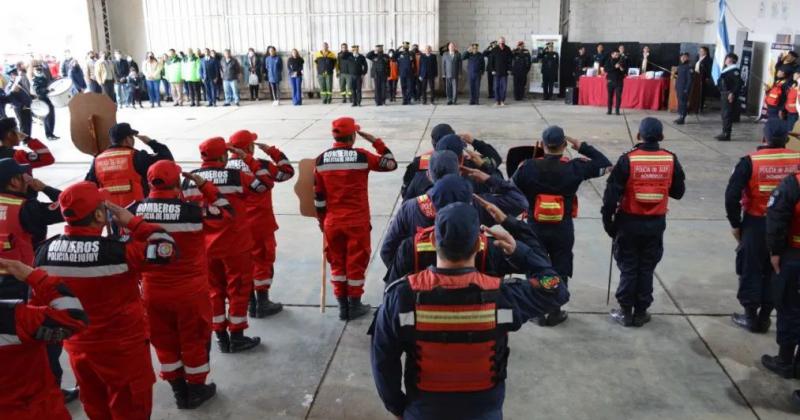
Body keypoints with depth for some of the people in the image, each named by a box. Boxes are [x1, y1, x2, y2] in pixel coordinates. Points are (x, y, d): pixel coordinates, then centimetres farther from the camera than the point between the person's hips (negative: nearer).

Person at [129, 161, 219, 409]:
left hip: (152, 291, 3)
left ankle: (179, 390, 32)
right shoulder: (191, 210, -19)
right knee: (194, 339, 16)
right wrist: (204, 185, 2)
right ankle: (196, 389, 30)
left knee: (164, 340, 20)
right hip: (190, 290, -3)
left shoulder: (134, 211, -8)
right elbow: (224, 209, -2)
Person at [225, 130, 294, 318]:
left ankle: (251, 303, 23)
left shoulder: (225, 167, -1)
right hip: (259, 224, -5)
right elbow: (287, 172, -4)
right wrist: (273, 151, 1)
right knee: (263, 261, 7)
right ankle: (262, 303, 12)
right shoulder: (261, 166, -15)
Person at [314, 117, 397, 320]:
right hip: (357, 221, -3)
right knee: (356, 262, 9)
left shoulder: (321, 160, -1)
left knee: (337, 262, 14)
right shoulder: (361, 156, -11)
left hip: (332, 222, 3)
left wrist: (321, 220, 14)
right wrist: (375, 141, 7)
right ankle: (355, 306, 19)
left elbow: (318, 196, 3)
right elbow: (391, 163, 2)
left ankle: (342, 306, 20)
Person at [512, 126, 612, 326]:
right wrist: (582, 146, 5)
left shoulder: (528, 167, -11)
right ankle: (554, 313, 21)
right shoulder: (574, 168, -10)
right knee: (560, 270, 13)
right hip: (563, 229, 0)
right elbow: (605, 165, 2)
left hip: (535, 228, 0)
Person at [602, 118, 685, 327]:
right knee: (647, 269, 14)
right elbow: (678, 192, 5)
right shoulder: (671, 160, -6)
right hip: (656, 223, 2)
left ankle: (625, 312, 17)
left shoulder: (628, 159, -15)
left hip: (629, 222, -2)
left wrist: (608, 221, -2)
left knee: (628, 268, 10)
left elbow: (612, 193, -13)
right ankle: (641, 312, 21)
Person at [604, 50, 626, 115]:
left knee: (618, 96, -3)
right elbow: (606, 69, -11)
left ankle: (617, 110, 3)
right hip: (611, 81, 0)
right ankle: (609, 110, 9)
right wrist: (614, 67, -21)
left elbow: (626, 71, 6)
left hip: (619, 81, 0)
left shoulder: (621, 61, 5)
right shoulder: (608, 61, 3)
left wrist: (622, 69, -16)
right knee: (610, 96, 1)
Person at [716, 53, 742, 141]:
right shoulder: (726, 70, 17)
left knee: (727, 114, -9)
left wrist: (733, 93, -24)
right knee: (724, 114, 14)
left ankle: (726, 134, -7)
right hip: (724, 94, 10)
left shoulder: (735, 71, -12)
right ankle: (724, 133, 21)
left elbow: (738, 83, -20)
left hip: (729, 95, -10)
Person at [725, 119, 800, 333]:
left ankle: (751, 317, 21)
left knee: (751, 270, 11)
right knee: (775, 272, 17)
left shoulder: (751, 161, -15)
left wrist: (735, 224, -5)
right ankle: (764, 318, 25)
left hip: (756, 224, -4)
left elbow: (732, 196, -17)